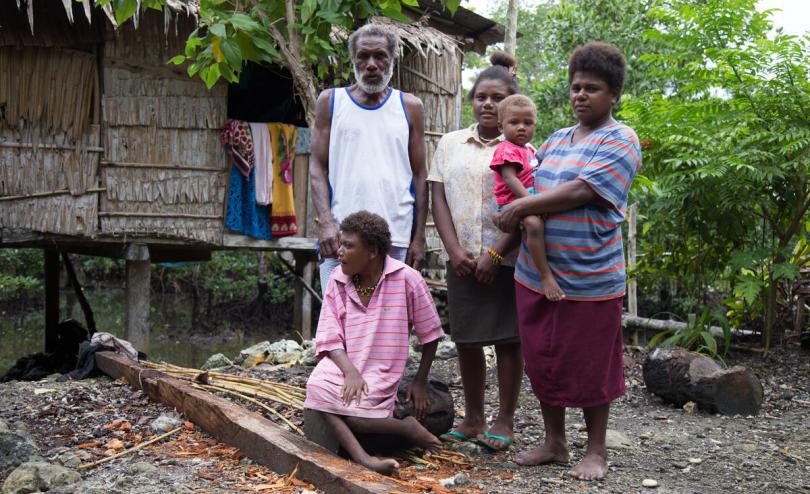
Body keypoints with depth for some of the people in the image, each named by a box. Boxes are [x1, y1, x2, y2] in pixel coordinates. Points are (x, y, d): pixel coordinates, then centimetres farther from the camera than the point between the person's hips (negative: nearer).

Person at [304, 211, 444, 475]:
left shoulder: (406, 279, -8)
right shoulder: (337, 281, 4)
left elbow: (430, 334, 2)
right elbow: (330, 339, -1)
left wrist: (420, 382, 5)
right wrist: (350, 372, -19)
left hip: (380, 375, -3)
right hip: (342, 365, 4)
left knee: (346, 414, -29)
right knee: (317, 388, -30)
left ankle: (409, 426, -7)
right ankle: (362, 458, -29)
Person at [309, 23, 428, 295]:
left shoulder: (410, 107, 11)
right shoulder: (330, 101, 10)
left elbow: (419, 175, 11)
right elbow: (318, 168, 6)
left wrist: (419, 238, 4)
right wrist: (325, 222, -9)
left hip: (396, 239, 1)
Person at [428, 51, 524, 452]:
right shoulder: (451, 144, 10)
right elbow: (438, 198, 5)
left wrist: (494, 254, -14)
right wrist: (455, 250, -6)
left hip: (506, 261, -3)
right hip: (461, 261, 3)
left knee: (507, 340, 3)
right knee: (467, 341, 9)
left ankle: (505, 422, 14)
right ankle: (473, 420, 21)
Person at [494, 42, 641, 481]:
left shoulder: (620, 142, -8)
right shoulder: (556, 140, 15)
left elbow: (580, 192, -19)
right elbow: (529, 191, 18)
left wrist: (520, 207, -12)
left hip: (588, 279, -6)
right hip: (535, 275, 7)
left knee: (589, 367, 5)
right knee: (544, 362, 12)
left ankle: (596, 451, 22)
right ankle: (554, 443, 28)